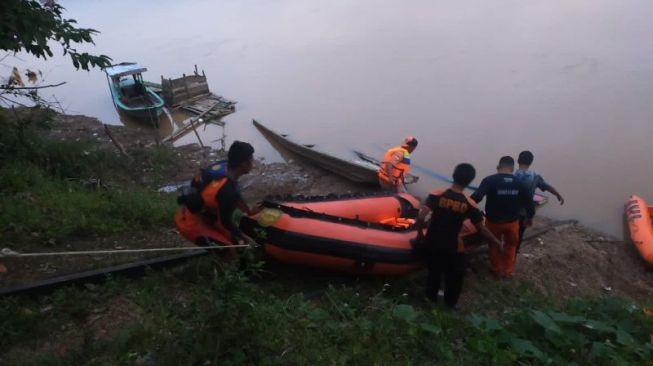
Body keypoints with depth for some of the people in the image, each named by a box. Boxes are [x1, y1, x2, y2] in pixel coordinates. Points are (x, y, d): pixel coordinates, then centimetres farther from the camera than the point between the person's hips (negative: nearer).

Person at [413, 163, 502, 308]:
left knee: (434, 271, 28)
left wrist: (420, 234, -4)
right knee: (455, 276, 24)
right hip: (452, 247, -2)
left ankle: (431, 297, 45)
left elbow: (421, 217, -22)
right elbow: (482, 229, -6)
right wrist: (497, 243, 9)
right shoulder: (469, 205, -13)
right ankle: (450, 303, 40)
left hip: (432, 242, 2)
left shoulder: (436, 195, -14)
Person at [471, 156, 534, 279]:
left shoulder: (489, 180, -18)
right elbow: (528, 201, 1)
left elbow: (476, 197, -28)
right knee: (510, 246, 25)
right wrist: (530, 217, 18)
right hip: (512, 221, 2)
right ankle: (508, 271, 33)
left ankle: (496, 270, 36)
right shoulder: (519, 183, -8)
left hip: (494, 221, -2)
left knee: (494, 245, 23)